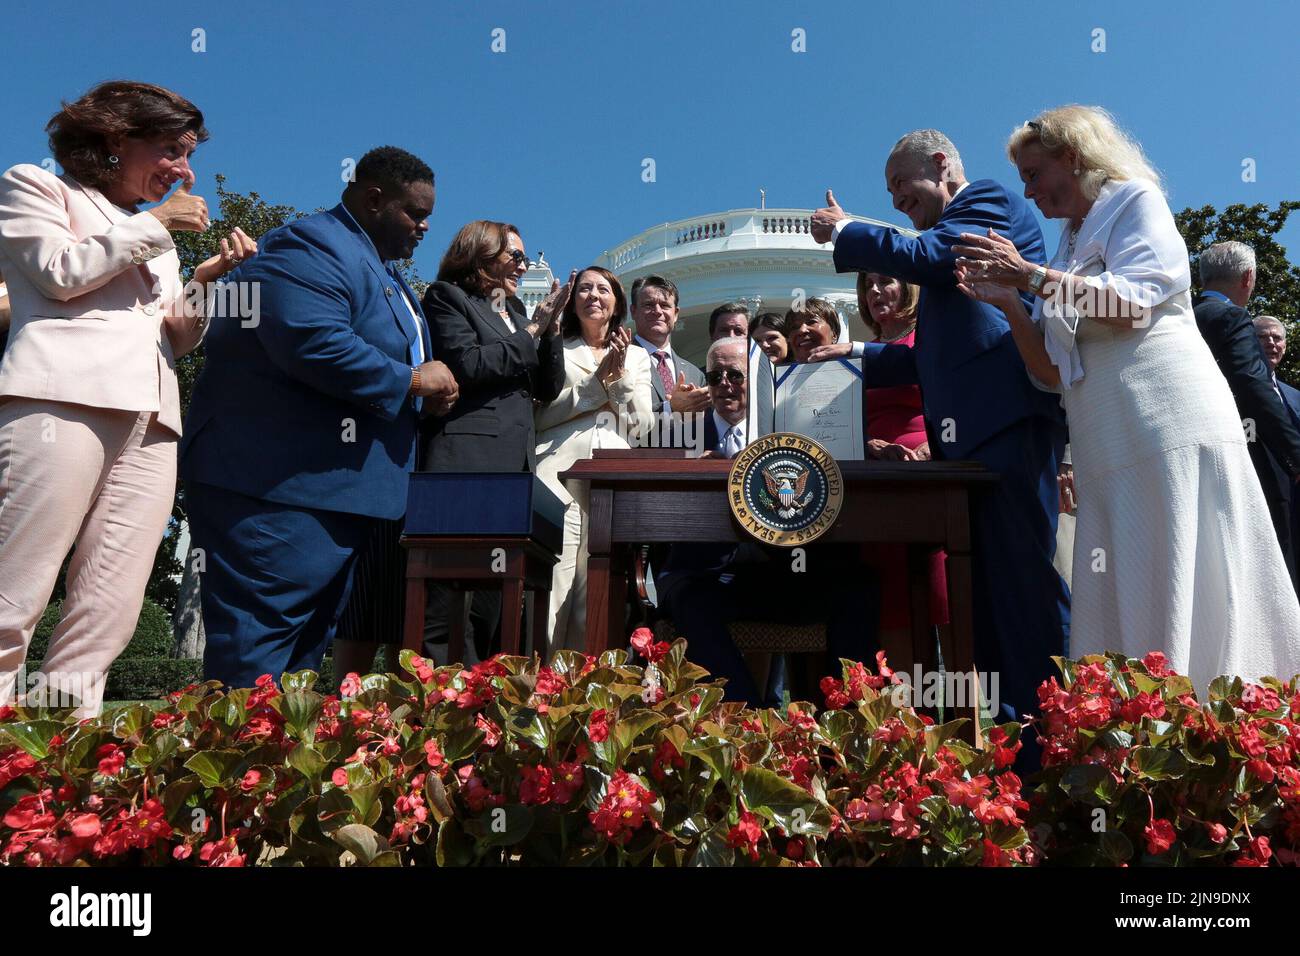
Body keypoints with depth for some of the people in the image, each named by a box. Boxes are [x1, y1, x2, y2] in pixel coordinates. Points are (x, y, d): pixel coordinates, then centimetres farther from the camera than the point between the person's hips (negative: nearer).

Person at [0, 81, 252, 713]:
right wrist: (154, 224, 4)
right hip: (65, 397, -5)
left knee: (109, 614, -4)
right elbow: (60, 273, -2)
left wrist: (209, 282, 9)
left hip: (150, 421, 6)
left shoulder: (153, 235, 31)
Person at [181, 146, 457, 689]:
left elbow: (396, 356, 31)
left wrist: (434, 387, 8)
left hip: (341, 488, 11)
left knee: (310, 642, 14)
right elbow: (314, 345, -29)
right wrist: (410, 381, -16)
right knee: (257, 648, -7)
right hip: (277, 485, -10)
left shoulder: (382, 268, 22)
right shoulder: (311, 249, -11)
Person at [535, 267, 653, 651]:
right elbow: (541, 415, 1)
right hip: (560, 481, -2)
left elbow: (642, 426, 13)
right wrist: (599, 380, -2)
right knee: (549, 594, -11)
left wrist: (621, 375, 2)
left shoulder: (637, 357, 21)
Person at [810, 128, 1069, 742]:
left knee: (1022, 573, -12)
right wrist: (859, 357, 23)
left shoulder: (990, 200, 5)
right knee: (984, 586, 6)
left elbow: (921, 256, -13)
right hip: (971, 436, 10)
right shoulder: (951, 238, 30)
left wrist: (845, 232, 2)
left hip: (1006, 419, -9)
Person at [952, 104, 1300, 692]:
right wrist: (1007, 302, 7)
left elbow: (1135, 303, -12)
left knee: (1182, 604, -10)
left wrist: (1031, 275, -12)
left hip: (1170, 424, -7)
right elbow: (1053, 372, 18)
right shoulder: (1068, 251, 24)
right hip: (1110, 452, 7)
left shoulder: (1135, 201, 7)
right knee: (1121, 612, 1)